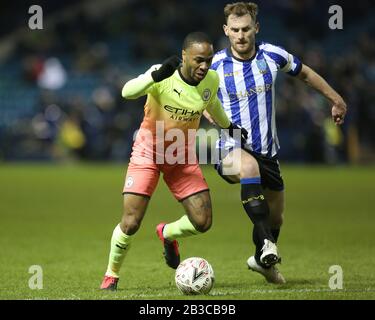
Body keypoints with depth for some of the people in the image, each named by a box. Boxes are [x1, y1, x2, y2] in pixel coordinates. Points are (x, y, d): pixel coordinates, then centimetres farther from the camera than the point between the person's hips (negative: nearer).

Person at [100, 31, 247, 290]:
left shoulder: (211, 80, -8)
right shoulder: (164, 76, -23)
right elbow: (127, 92, -42)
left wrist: (229, 126, 33)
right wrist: (156, 75, -56)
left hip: (183, 157, 4)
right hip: (148, 153, -4)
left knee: (203, 222, -6)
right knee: (130, 224, -12)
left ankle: (167, 234, 28)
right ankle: (111, 274, 15)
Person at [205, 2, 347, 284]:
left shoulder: (272, 55, -3)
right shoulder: (215, 65, -8)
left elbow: (305, 73, 16)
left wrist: (336, 100, 21)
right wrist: (209, 111, -11)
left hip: (267, 150, 4)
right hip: (230, 148, -4)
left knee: (275, 216, 15)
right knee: (249, 165, -40)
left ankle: (263, 260, 46)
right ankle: (265, 242, -42)